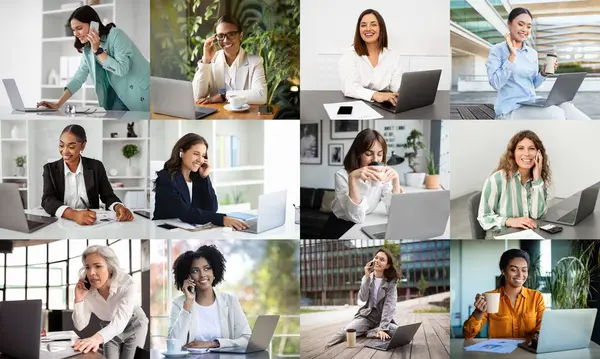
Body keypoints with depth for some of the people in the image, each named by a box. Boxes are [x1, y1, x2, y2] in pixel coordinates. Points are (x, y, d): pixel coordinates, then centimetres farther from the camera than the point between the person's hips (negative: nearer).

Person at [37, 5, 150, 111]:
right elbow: (79, 77, -1)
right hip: (120, 94, 6)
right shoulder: (88, 48, 3)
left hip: (140, 92, -6)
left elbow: (122, 69, -25)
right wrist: (58, 104, -10)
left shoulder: (115, 35, -19)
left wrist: (97, 50, -23)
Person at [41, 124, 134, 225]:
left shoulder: (96, 167, 5)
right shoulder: (50, 169, 1)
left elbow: (108, 196, 7)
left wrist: (119, 207, -19)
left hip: (91, 225, 2)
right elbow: (48, 201, -13)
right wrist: (74, 215, -34)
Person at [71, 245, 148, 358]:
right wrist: (78, 300, -34)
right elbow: (80, 326, -16)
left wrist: (97, 338, -66)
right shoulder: (86, 289, -23)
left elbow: (120, 320, -46)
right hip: (109, 328, 3)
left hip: (134, 325, -3)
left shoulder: (127, 283, -34)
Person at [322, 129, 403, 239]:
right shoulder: (342, 175, -16)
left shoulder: (382, 175, -5)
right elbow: (357, 217, -26)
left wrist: (395, 179, -24)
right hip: (340, 229, -5)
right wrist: (353, 179, -36)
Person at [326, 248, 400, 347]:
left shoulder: (391, 282, -5)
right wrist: (367, 277, -18)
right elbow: (363, 298, -11)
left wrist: (383, 328, -27)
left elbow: (389, 305, -15)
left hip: (383, 318, -1)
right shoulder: (367, 278, 4)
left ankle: (366, 332, -18)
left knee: (397, 331, -33)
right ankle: (326, 349, -9)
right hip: (366, 316, 1)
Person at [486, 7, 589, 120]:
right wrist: (512, 57, -15)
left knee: (566, 107, -26)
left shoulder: (532, 53, 16)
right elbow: (496, 84, -13)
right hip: (511, 109, -6)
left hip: (532, 105, 6)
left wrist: (543, 73, 2)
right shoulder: (497, 50, -1)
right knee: (556, 115, -31)